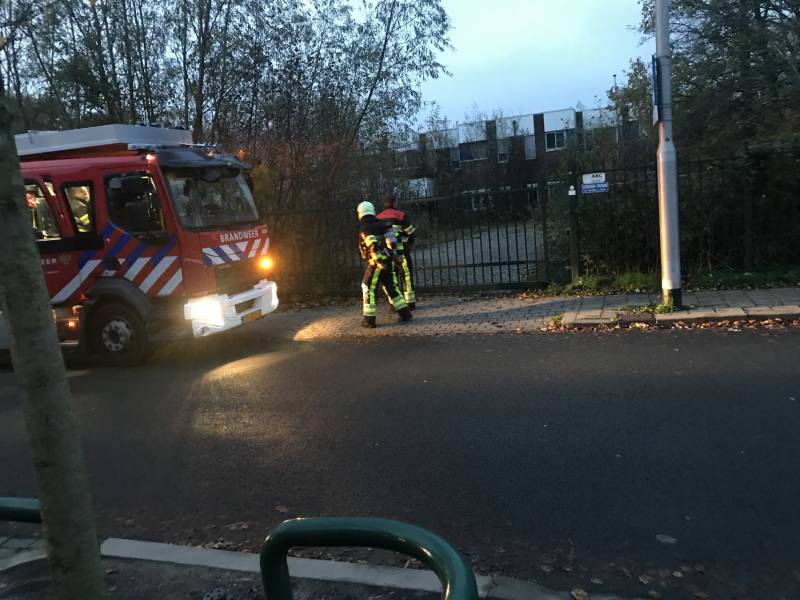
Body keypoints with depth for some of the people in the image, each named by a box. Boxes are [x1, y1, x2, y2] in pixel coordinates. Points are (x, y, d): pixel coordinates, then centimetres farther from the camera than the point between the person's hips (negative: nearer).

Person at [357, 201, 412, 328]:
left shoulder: (364, 227, -9)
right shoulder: (379, 224, 14)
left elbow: (373, 244, -22)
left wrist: (379, 260, -26)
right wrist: (391, 255, 20)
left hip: (377, 262, -7)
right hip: (389, 259, 7)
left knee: (368, 288, 4)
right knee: (391, 286, 17)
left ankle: (369, 319, 4)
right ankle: (405, 312, 15)